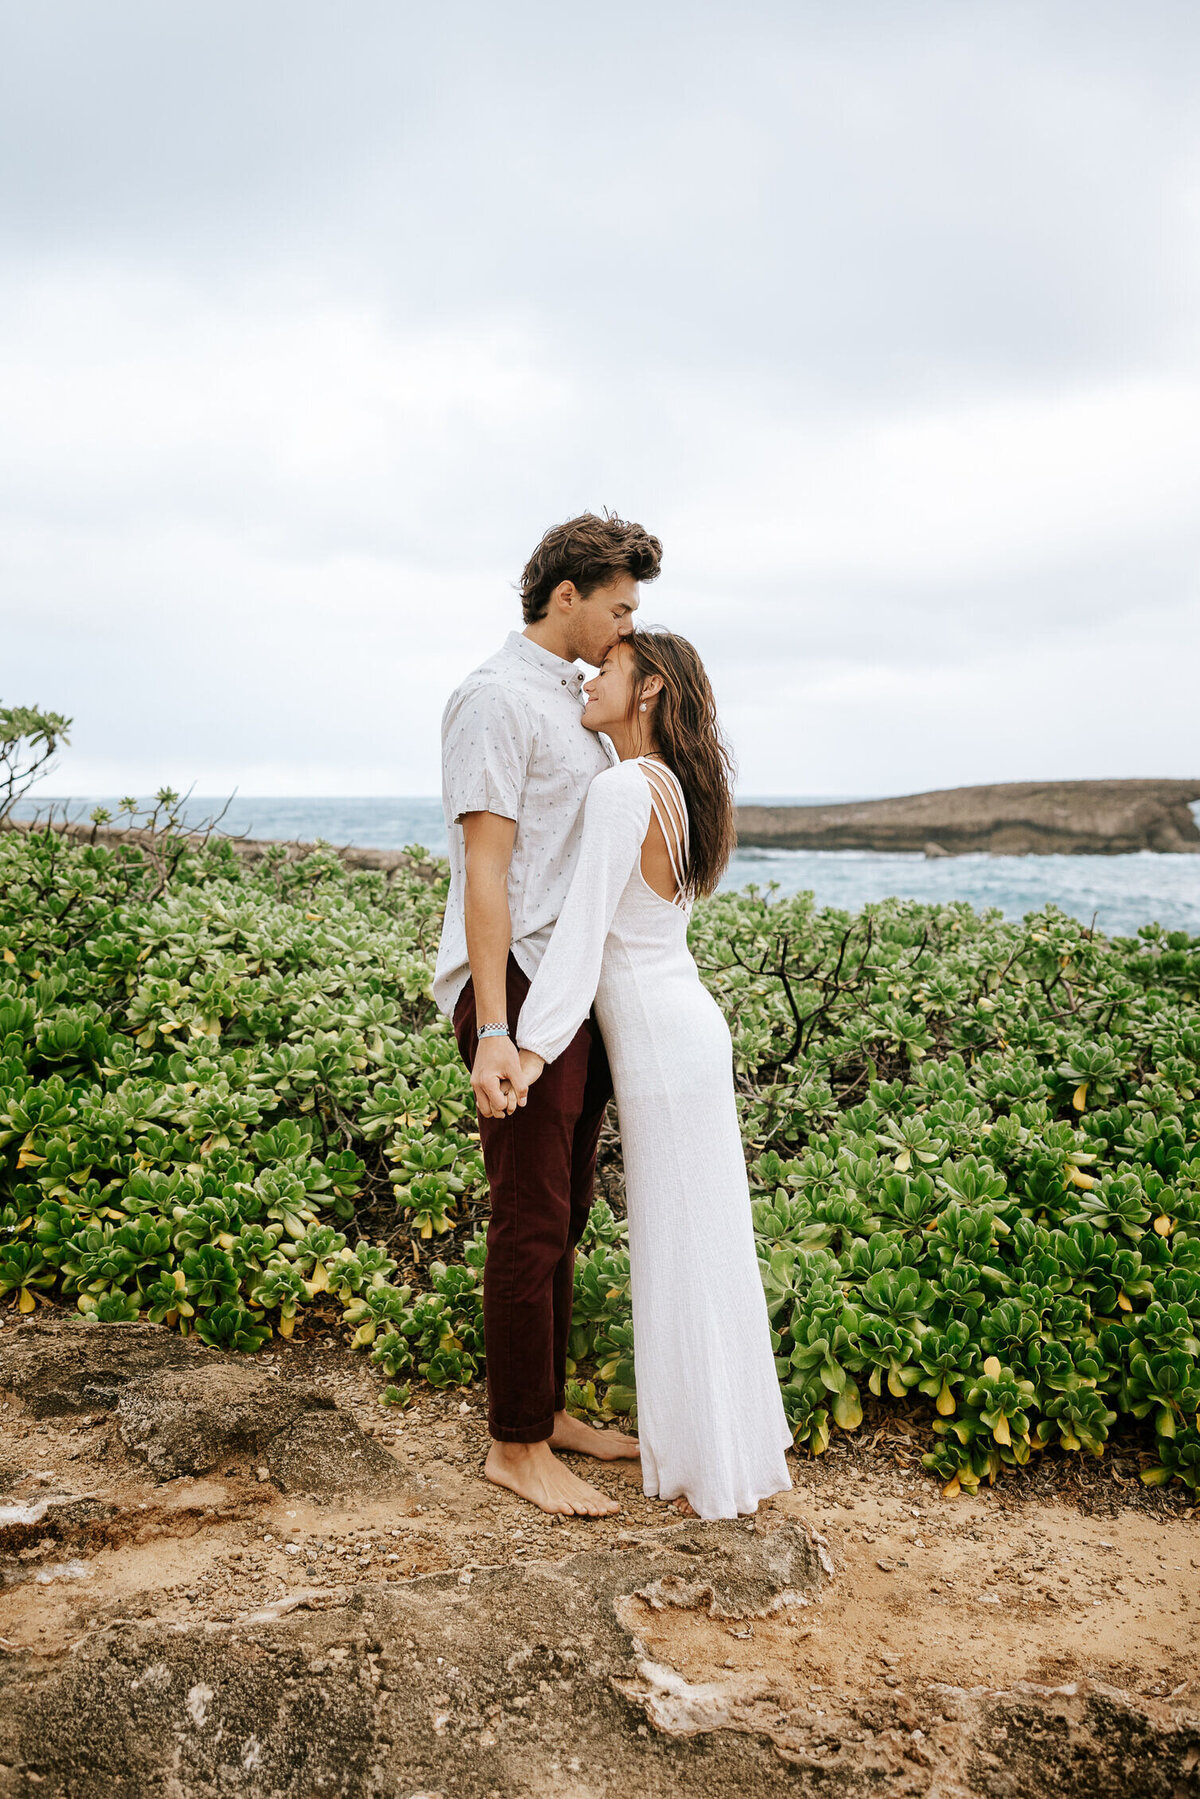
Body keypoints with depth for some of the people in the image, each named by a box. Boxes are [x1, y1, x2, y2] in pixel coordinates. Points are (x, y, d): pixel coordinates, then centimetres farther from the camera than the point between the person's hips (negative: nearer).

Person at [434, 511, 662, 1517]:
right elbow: (486, 870, -16)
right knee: (532, 1223, -1)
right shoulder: (498, 699, -9)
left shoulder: (579, 703, 19)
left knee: (563, 1216, 13)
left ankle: (547, 1412, 26)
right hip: (521, 988, -8)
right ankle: (516, 1445, 13)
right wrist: (493, 1032, -20)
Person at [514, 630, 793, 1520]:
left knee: (681, 1251, 3)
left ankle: (709, 1469, 17)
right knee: (706, 1242, 17)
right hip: (688, 1025, 9)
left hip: (662, 1046, -9)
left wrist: (530, 1046, -22)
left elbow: (584, 925, -22)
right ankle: (733, 1438, 32)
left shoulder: (623, 787, -17)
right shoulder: (674, 788, 10)